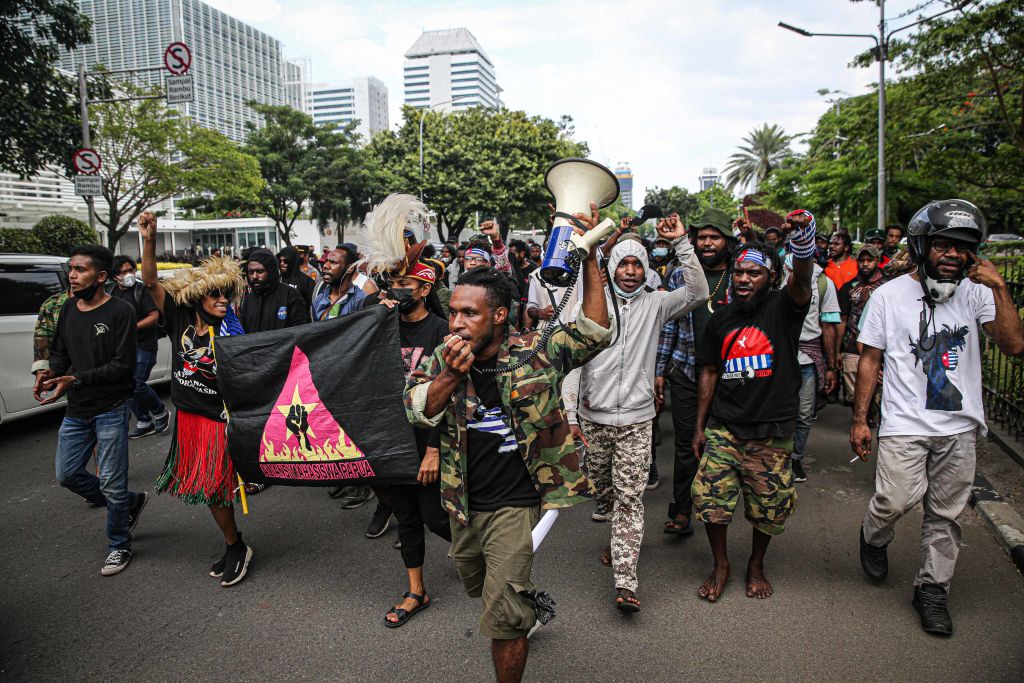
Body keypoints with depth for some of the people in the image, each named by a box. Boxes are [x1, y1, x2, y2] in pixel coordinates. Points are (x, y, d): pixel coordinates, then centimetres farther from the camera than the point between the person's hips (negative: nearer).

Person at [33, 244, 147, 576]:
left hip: (110, 410, -7)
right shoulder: (68, 309, 7)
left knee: (111, 484, 0)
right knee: (67, 475, 13)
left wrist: (75, 379, -24)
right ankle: (132, 502, 32)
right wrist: (51, 373, -9)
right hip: (76, 411, 7)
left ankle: (119, 546, 21)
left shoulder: (119, 311, -14)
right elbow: (60, 352, 14)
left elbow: (123, 364, -17)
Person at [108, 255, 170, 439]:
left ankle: (161, 413, 9)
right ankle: (143, 422, 19)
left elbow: (154, 317, -13)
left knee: (137, 385, -14)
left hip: (143, 345, -6)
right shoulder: (110, 290, 10)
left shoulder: (142, 290, -6)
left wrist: (133, 328, -19)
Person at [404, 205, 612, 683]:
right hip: (464, 503, 5)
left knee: (502, 619, -3)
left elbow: (594, 333, -14)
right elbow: (416, 410, -12)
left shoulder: (535, 353, -11)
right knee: (479, 590, 27)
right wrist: (451, 376, -30)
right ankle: (531, 603, 57)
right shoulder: (442, 357, -3)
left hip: (514, 504, -5)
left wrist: (590, 259, -20)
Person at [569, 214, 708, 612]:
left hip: (635, 419, -2)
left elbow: (699, 292, -13)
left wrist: (681, 243, -16)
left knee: (629, 498, -5)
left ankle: (625, 582, -3)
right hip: (593, 418, 2)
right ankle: (622, 538, 45)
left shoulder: (654, 304, 2)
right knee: (603, 492, 17)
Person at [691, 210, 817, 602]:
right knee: (710, 498, -2)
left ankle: (756, 564, 36)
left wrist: (803, 236, -47)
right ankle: (720, 565, 23)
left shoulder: (782, 308, -4)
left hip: (771, 433, -2)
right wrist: (699, 427, 10)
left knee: (768, 509, 9)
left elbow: (801, 280, -27)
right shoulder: (720, 319, 7)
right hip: (723, 429, 2)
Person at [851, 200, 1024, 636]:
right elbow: (870, 359, 1)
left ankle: (932, 589, 27)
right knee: (896, 500, -14)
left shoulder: (976, 293, 3)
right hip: (904, 424, -2)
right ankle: (874, 538, 20)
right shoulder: (890, 295, -2)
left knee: (946, 514, 9)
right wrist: (859, 420, -2)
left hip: (960, 426, 3)